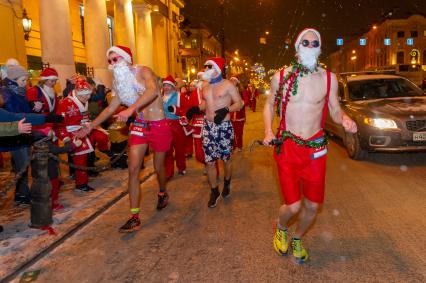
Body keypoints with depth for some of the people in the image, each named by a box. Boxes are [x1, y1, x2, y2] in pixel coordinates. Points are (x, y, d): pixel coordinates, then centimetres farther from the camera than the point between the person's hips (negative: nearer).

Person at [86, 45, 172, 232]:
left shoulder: (143, 72, -9)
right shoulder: (121, 83, 10)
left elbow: (153, 91, -31)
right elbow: (111, 108, 17)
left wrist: (131, 109, -42)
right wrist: (92, 125, 13)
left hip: (159, 126, -5)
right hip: (140, 126, 5)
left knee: (158, 167, 10)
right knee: (133, 169, -8)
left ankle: (162, 193, 43)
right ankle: (134, 217, -2)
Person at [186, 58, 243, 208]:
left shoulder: (227, 85, -6)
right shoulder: (205, 86, 11)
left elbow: (239, 103, -6)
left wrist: (226, 110, -22)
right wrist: (197, 108, 6)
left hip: (224, 126, -4)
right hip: (208, 126, 4)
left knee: (226, 159, 10)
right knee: (209, 161, 3)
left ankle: (227, 183, 38)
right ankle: (214, 191, 19)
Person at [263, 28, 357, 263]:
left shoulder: (328, 78, 1)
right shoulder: (281, 76, -1)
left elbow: (335, 111, 8)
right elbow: (269, 105, 10)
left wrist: (345, 119, -15)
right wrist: (268, 131, -6)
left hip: (316, 148, 2)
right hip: (287, 147, -2)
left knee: (312, 206, 9)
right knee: (293, 206, -5)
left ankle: (297, 238, 40)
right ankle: (281, 228, 33)